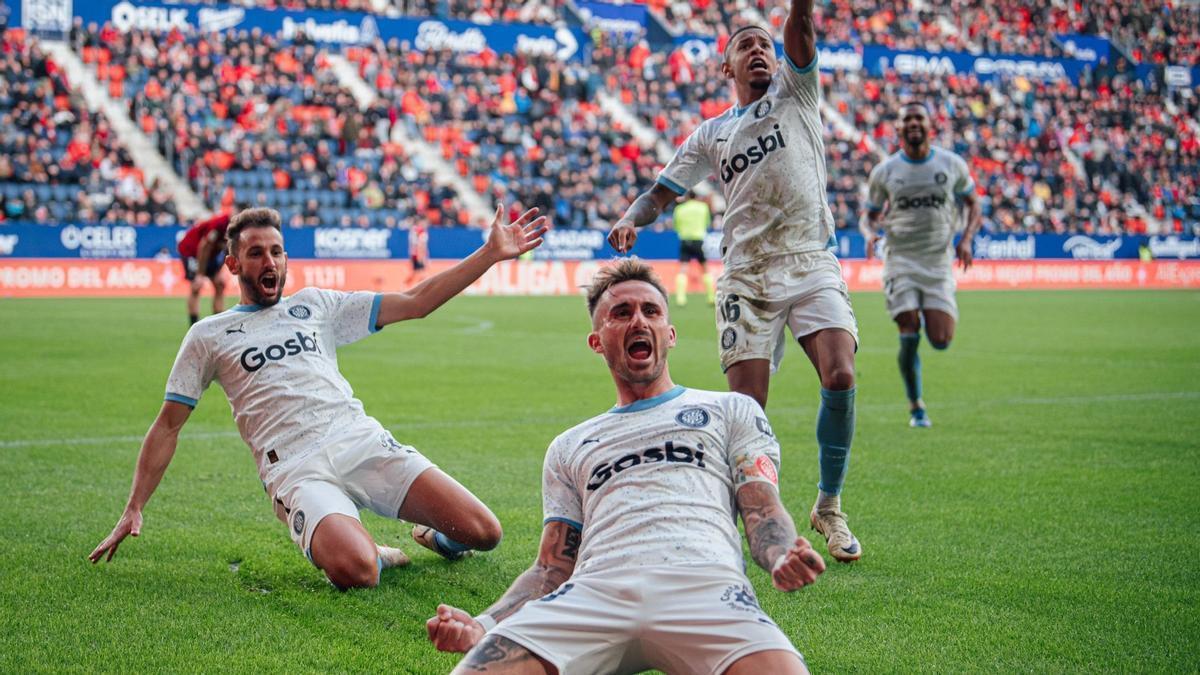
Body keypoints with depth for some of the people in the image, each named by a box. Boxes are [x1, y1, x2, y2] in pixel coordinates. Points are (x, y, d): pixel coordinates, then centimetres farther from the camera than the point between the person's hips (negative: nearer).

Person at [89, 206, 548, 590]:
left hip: (366, 443, 3)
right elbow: (168, 425, 17)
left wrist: (491, 254, 11)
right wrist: (133, 511, 12)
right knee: (354, 572, -33)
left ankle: (435, 534, 23)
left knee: (481, 533, -12)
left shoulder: (315, 305, 21)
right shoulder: (208, 336, 16)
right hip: (297, 470, -3)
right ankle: (370, 551, 4)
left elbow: (414, 302, 18)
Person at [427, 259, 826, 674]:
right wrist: (482, 625, 5)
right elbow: (552, 570, 25)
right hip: (593, 589, 1)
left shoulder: (730, 410, 27)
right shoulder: (568, 448, 33)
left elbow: (763, 513, 13)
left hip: (704, 582, -1)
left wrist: (784, 560, -12)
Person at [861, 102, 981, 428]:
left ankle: (929, 315, 29)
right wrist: (870, 233, -14)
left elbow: (973, 206, 14)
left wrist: (966, 239, -5)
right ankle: (915, 406, 10)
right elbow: (870, 216, 10)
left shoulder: (953, 165, 4)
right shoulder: (884, 171, 2)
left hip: (940, 261, 1)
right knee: (909, 337, -10)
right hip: (900, 261, -1)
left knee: (940, 341, -9)